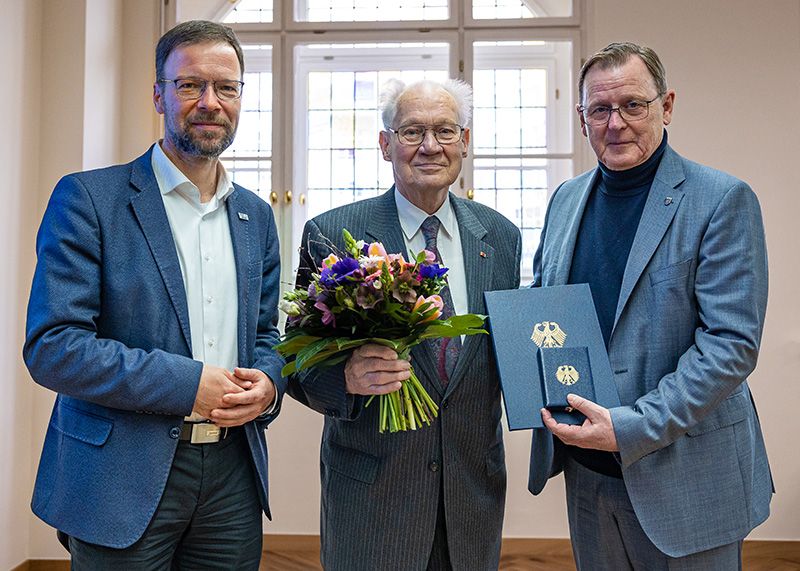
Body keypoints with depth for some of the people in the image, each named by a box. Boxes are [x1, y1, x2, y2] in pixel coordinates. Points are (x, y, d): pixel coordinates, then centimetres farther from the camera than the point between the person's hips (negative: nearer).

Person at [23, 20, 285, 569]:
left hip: (234, 472, 5)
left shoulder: (256, 215, 9)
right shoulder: (88, 198, -7)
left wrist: (268, 383, -7)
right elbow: (51, 346, -14)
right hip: (123, 479, -4)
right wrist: (188, 383, -18)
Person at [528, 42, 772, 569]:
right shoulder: (566, 199, 7)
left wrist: (633, 428, -23)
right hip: (584, 468, 5)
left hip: (685, 478, -5)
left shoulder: (722, 200, -11)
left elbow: (733, 342, -17)